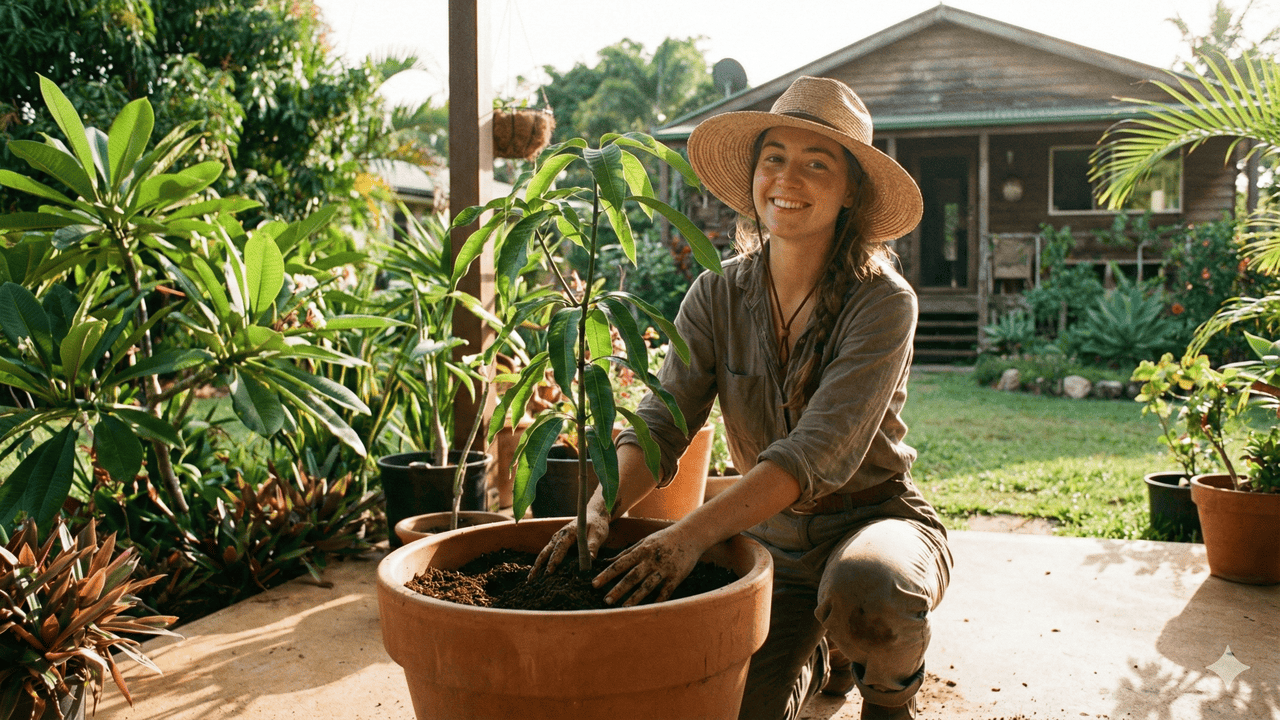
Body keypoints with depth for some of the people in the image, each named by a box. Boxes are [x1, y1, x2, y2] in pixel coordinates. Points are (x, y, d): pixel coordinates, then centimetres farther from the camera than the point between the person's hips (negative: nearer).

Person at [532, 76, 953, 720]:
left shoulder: (882, 303, -19)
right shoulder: (716, 298, -6)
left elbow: (820, 452, -31)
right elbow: (660, 424, -15)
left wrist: (693, 533, -43)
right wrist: (601, 505, -36)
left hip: (876, 518, -3)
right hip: (773, 542, 4)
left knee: (865, 586, -38)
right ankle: (818, 659, 27)